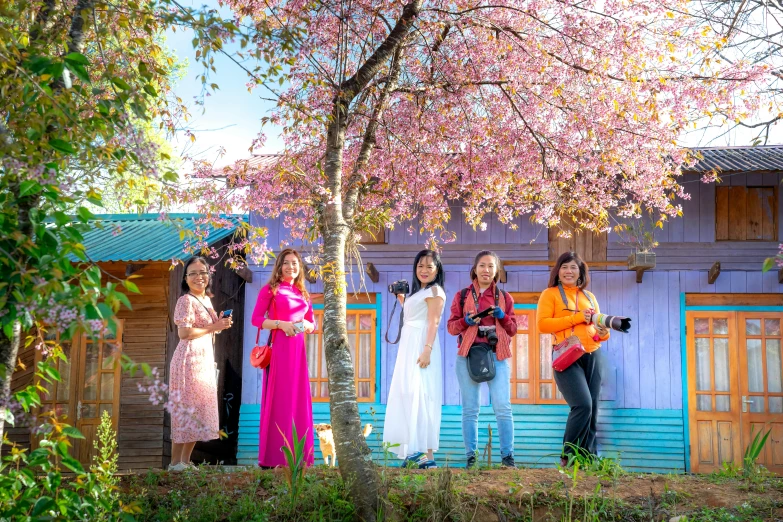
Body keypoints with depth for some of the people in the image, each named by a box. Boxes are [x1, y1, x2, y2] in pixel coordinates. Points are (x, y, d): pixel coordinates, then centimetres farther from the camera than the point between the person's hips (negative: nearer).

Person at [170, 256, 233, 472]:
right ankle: (175, 462, -1)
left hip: (205, 360, 9)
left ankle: (185, 460, 14)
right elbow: (184, 332, -19)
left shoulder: (206, 300, 17)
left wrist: (221, 323, 5)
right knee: (187, 408, -7)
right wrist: (214, 327, -14)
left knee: (198, 410, 9)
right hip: (189, 359, -9)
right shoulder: (186, 301, -9)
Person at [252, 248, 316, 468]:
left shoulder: (302, 293, 17)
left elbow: (313, 324, 19)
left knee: (299, 399, 6)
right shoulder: (270, 290, 2)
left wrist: (306, 325, -4)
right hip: (278, 349, -6)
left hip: (298, 349, 6)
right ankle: (273, 457, -1)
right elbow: (256, 319, -4)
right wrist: (280, 324, -16)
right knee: (277, 398, -5)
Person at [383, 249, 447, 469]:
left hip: (421, 345, -10)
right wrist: (402, 301, 20)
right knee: (408, 395, 7)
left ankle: (426, 454, -20)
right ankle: (415, 452, 10)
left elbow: (433, 322, -14)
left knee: (418, 395, -16)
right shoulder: (418, 292, 23)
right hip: (409, 346, 10)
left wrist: (427, 350, -24)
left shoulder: (434, 290, -3)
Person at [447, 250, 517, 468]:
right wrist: (466, 321, -13)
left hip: (497, 355, 0)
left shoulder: (504, 297, 14)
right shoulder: (462, 296, 11)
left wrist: (502, 316, -8)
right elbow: (451, 327, 7)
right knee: (470, 409, 1)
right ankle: (471, 456, 7)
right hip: (468, 355, 0)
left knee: (503, 407, -9)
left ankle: (507, 455, -1)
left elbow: (513, 329, 12)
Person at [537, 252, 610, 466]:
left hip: (592, 355, 6)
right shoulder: (550, 294, 5)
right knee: (583, 405, -19)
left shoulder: (589, 297, 20)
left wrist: (603, 333, -1)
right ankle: (568, 456, -5)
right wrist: (576, 318, -12)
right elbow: (542, 324, -8)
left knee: (592, 409, 3)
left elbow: (598, 326, 24)